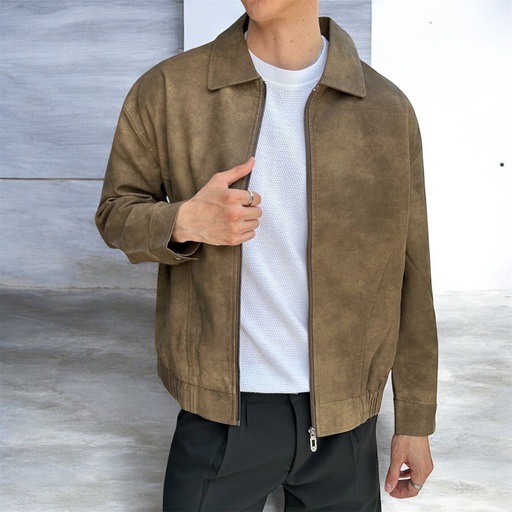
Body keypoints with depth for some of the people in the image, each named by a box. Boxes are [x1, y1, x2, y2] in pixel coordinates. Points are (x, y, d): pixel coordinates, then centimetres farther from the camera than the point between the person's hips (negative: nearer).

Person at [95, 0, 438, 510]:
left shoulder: (387, 108, -2)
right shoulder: (167, 91, -4)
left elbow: (409, 278, 2)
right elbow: (116, 211, 6)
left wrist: (415, 421, 5)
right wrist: (183, 221, -17)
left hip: (343, 416, 1)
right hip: (221, 411, -1)